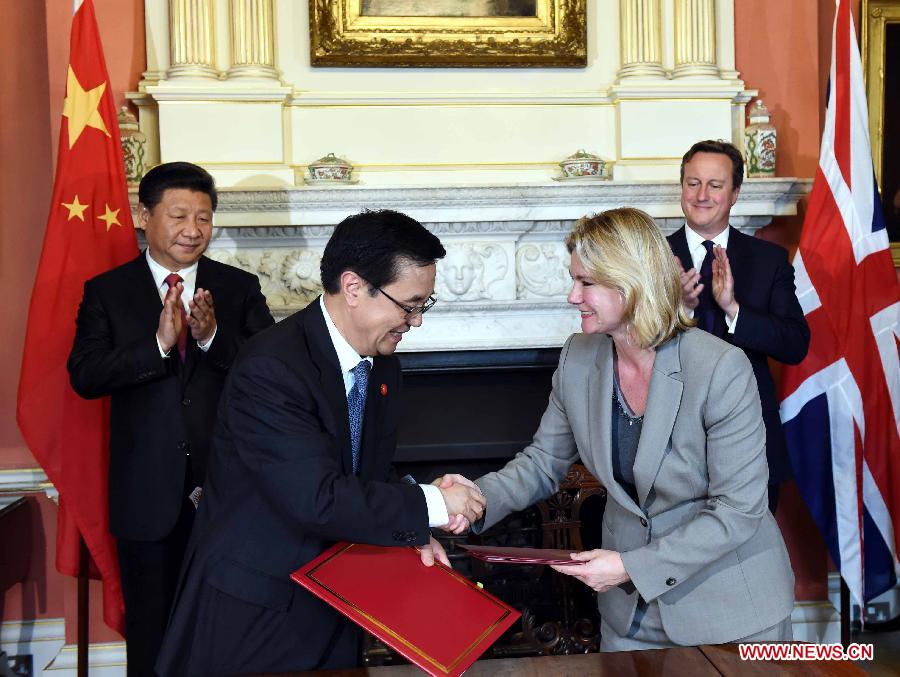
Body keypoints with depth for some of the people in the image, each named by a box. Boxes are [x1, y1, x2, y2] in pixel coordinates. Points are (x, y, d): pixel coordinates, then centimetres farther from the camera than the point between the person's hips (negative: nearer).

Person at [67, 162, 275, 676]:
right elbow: (85, 376, -9)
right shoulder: (107, 291, 2)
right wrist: (157, 343, -23)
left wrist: (212, 337, -22)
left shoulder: (241, 288, 2)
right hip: (148, 494, 0)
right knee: (152, 632, 15)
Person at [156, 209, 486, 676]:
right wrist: (432, 505, -21)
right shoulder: (270, 369, -25)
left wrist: (409, 532, -7)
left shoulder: (383, 365, 2)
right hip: (252, 615, -7)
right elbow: (319, 500, -30)